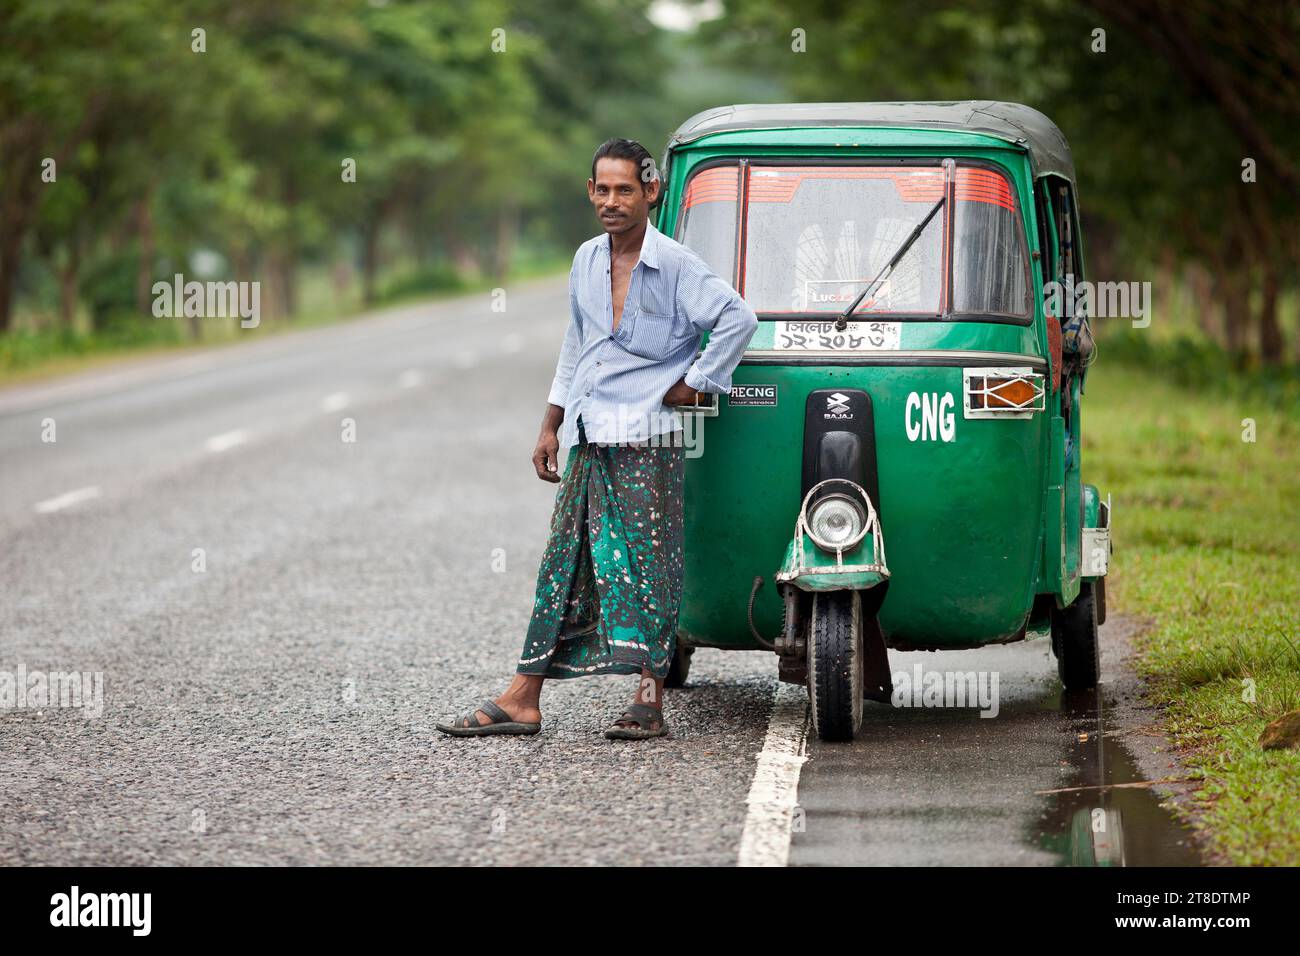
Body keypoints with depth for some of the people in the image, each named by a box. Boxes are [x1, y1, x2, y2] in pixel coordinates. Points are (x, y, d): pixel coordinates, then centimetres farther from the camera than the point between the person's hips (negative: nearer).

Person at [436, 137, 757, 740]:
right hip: (587, 442, 7)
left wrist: (694, 383, -12)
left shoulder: (674, 266, -8)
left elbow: (737, 318, -15)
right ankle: (522, 701, 6)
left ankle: (650, 701, -3)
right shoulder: (587, 261, 13)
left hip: (646, 442, -7)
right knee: (563, 564, 6)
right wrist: (551, 427, 22)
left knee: (646, 566, -6)